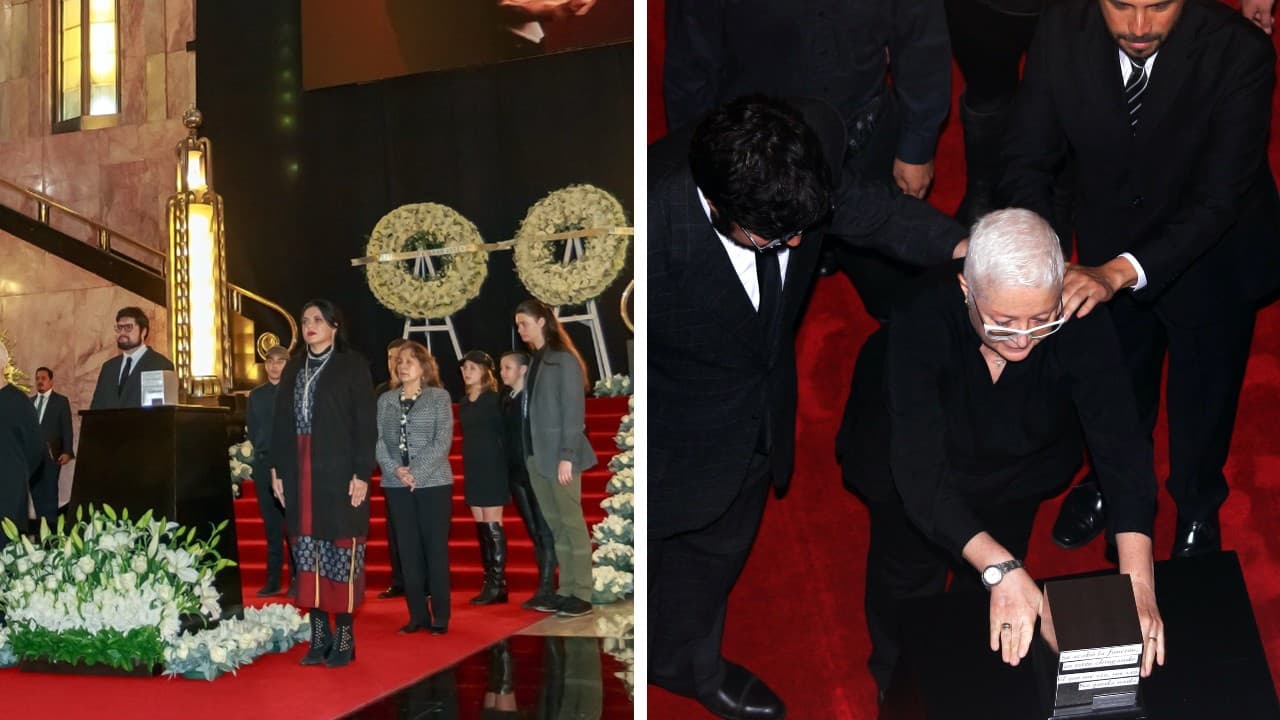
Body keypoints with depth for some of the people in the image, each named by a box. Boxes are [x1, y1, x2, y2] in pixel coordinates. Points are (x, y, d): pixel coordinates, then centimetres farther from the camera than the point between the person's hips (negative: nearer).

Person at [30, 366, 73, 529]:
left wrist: (67, 451, -11)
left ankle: (51, 522, -4)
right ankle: (40, 522, 9)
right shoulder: (30, 402, 17)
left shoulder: (61, 401, 4)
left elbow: (67, 428, -2)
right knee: (35, 490, 4)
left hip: (51, 453, -4)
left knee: (50, 489, -7)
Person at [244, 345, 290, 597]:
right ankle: (273, 580, 11)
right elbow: (251, 431, 15)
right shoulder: (256, 395, 13)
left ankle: (297, 578, 1)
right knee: (271, 523, 7)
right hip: (263, 463, 4)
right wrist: (259, 452, 3)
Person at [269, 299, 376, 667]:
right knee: (307, 553, 4)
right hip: (300, 476, 5)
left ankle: (344, 636, 4)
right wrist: (277, 470, 7)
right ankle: (319, 635, 10)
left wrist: (361, 474, -12)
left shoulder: (352, 365, -1)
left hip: (338, 472, -5)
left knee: (341, 552, -3)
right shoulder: (293, 369, 15)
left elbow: (365, 423, -6)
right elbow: (280, 424, 14)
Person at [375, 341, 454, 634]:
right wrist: (395, 469, -13)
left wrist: (416, 472, -16)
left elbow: (443, 440, -7)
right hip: (396, 484, 3)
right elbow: (378, 440, 3)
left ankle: (440, 615, 4)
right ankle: (418, 613, 10)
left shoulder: (439, 397, 1)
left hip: (433, 481, -3)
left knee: (435, 547, -1)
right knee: (408, 549, 5)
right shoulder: (385, 400, 10)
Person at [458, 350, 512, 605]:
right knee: (481, 527, 7)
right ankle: (490, 583, 11)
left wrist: (504, 468, -14)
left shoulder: (494, 399, -7)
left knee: (493, 525, -7)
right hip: (472, 469, 7)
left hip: (492, 467, -7)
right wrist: (469, 467, 10)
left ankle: (498, 585, -4)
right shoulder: (463, 403, 12)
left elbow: (503, 433, -9)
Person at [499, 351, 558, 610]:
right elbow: (506, 438, 13)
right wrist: (508, 472, 7)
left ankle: (545, 591, -6)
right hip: (516, 474, 7)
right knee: (534, 532, 10)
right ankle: (547, 589, 15)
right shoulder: (506, 400, 12)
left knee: (544, 531, -5)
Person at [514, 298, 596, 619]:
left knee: (572, 523, -2)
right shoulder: (535, 360, 14)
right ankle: (566, 591, 16)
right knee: (555, 526, 10)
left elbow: (574, 410, -14)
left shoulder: (564, 359, -9)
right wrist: (529, 453, 6)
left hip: (560, 455, -8)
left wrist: (567, 456, -19)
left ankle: (583, 595, 2)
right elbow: (530, 410, 11)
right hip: (537, 455, 8)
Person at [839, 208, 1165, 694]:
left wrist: (1138, 580, -48)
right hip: (915, 462, -1)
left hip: (1018, 469, 2)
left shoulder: (1081, 324, -35)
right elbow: (920, 474, -46)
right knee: (908, 573, 19)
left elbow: (1122, 446, -36)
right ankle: (896, 681, 52)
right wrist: (1002, 569, -58)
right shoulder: (920, 322, -42)